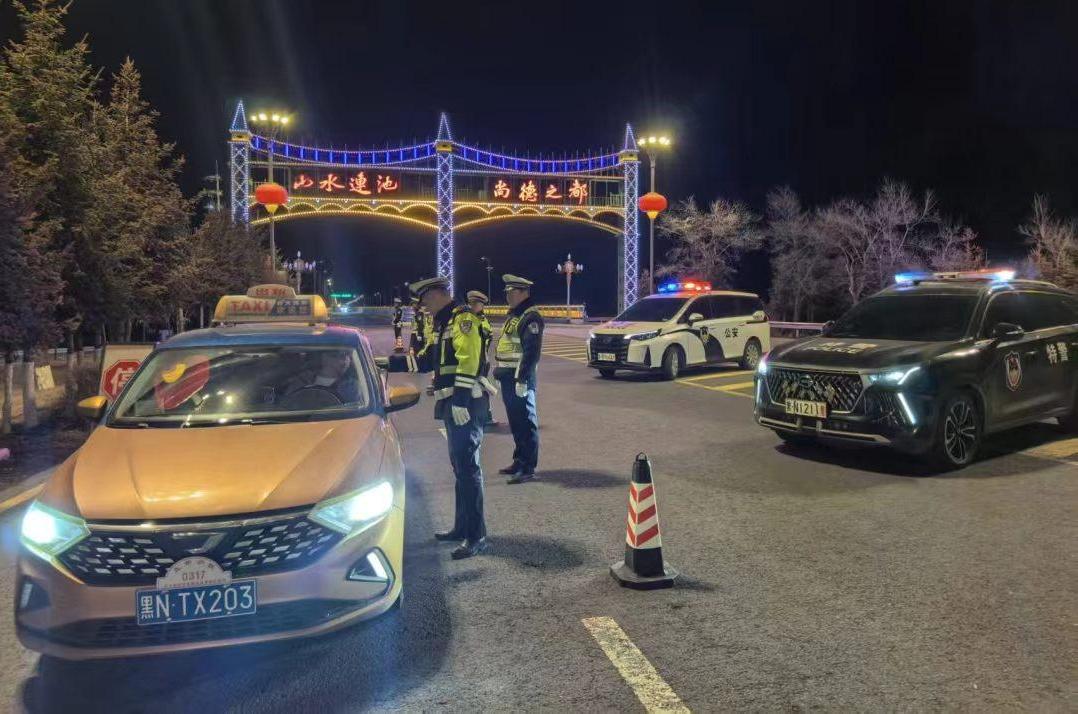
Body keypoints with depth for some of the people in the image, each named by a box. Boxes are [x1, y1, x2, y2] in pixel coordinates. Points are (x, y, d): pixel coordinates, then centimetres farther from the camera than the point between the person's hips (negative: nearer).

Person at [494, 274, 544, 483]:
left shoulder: (531, 317, -14)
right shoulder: (512, 315, 18)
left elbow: (531, 351, -21)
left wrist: (522, 379, -25)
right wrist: (499, 372, 21)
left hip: (520, 378, -10)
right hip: (508, 378, 10)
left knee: (526, 423, -5)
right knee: (515, 422, 17)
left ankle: (528, 468, -1)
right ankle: (519, 460, 27)